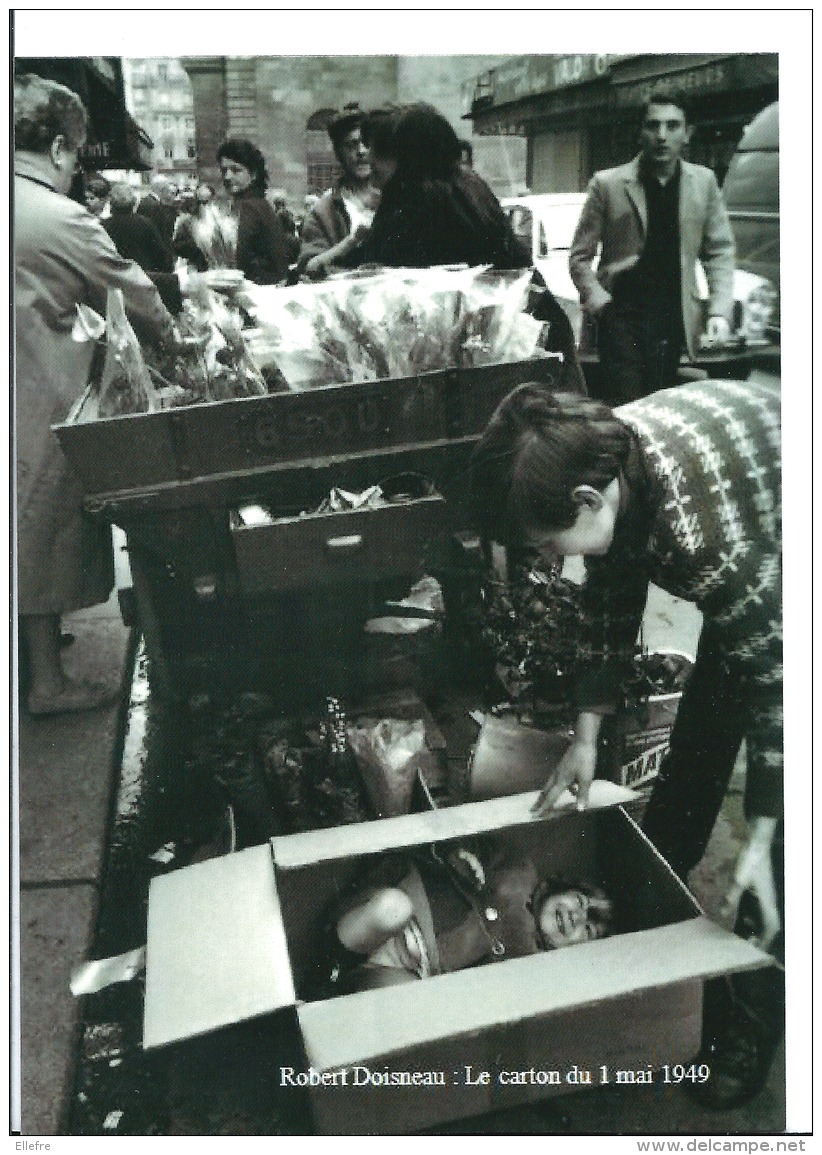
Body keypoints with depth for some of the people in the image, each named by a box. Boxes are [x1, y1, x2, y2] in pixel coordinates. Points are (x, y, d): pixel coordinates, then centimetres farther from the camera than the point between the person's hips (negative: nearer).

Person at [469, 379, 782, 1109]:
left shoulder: (699, 531, -42)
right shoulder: (604, 462, -18)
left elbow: (771, 674, -32)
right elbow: (610, 606, -5)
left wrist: (762, 840, -25)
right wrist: (587, 737, -2)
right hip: (757, 572, 7)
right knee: (696, 744, 14)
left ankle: (755, 1011, 12)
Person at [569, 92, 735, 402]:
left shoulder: (704, 182, 7)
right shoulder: (608, 184, -2)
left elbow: (720, 251, 10)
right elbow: (580, 257, 1)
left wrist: (720, 310, -2)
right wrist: (600, 304, -11)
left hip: (674, 320, 3)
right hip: (621, 318, -3)